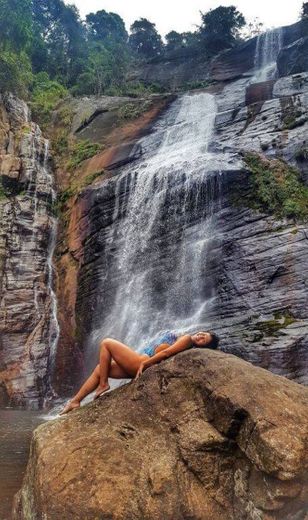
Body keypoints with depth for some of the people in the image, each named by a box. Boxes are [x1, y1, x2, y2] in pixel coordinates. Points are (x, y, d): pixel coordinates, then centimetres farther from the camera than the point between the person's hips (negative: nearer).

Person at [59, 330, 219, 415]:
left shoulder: (187, 339, -10)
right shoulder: (184, 339, 18)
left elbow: (166, 352, -20)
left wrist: (144, 363, -19)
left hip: (142, 361, -9)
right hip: (139, 364, 9)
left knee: (106, 343, -4)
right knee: (99, 369, 10)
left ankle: (103, 384, -2)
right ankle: (75, 401, 13)